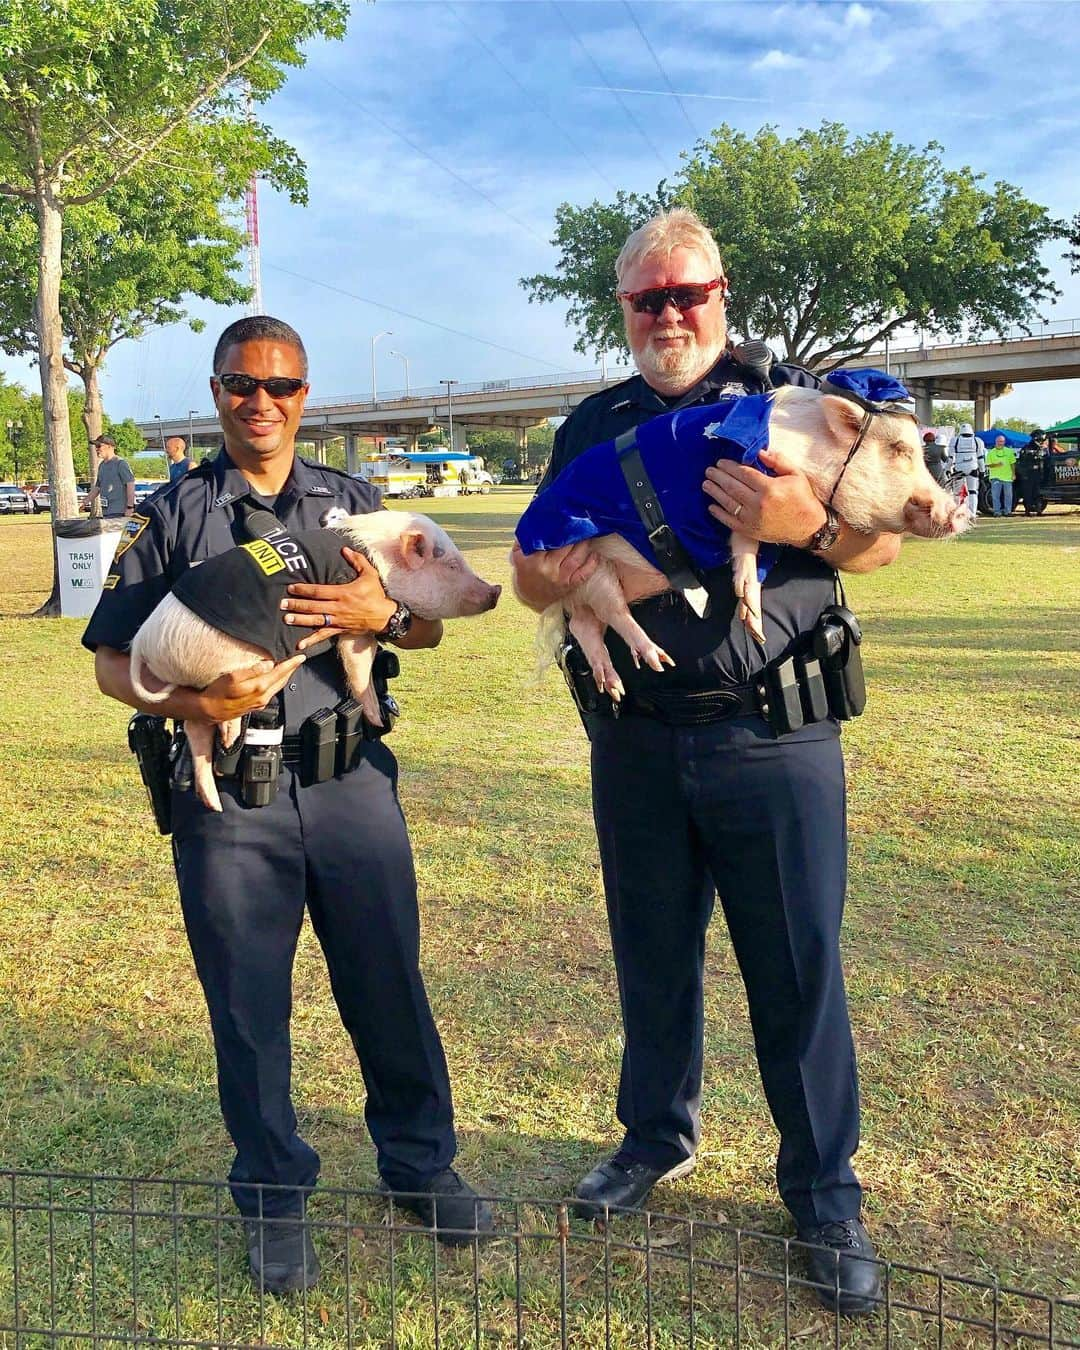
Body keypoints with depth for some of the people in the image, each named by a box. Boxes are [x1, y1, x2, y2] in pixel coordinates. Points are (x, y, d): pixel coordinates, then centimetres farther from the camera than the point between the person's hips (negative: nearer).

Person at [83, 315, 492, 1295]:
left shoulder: (353, 502, 11)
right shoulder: (172, 514, 6)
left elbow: (430, 627, 11)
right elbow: (111, 660, 2)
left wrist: (382, 613, -12)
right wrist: (195, 702, -18)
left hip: (352, 780, 2)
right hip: (226, 798, -1)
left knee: (390, 983, 10)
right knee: (248, 1005, 9)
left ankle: (420, 1161, 31)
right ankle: (276, 1202, 28)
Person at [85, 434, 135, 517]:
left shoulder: (120, 463, -7)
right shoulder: (101, 465, 19)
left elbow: (130, 484, -13)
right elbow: (97, 487, 26)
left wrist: (130, 507, -19)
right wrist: (85, 503, 21)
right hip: (106, 512, 8)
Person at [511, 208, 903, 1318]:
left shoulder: (790, 395, 3)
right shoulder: (591, 426, 12)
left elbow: (882, 542, 1)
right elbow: (531, 572, 13)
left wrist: (807, 524, -21)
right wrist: (543, 574, -12)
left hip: (775, 738, -3)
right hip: (635, 744, 3)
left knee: (798, 968, 5)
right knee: (652, 956, 17)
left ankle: (824, 1192, 24)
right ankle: (658, 1136, 39)